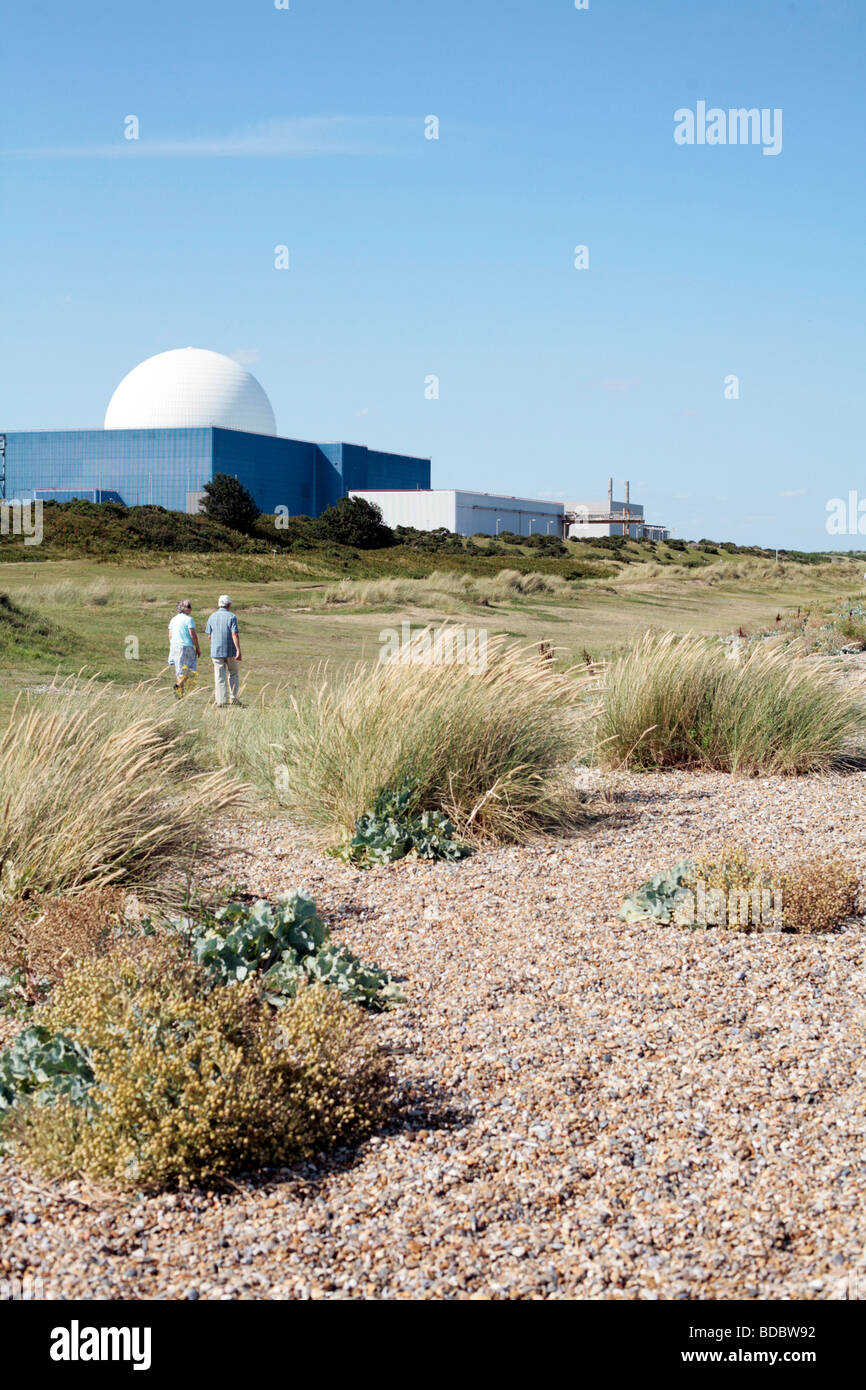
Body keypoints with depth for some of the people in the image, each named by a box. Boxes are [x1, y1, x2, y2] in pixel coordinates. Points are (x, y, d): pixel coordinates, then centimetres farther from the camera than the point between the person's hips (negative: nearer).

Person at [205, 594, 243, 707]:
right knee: (233, 674, 14)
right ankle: (233, 698, 10)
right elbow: (234, 635, -15)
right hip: (230, 651, -2)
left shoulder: (212, 617, 4)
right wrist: (238, 651, -18)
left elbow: (209, 635, 9)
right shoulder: (231, 617, -7)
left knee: (219, 677, 3)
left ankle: (221, 701, -2)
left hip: (216, 651, 2)